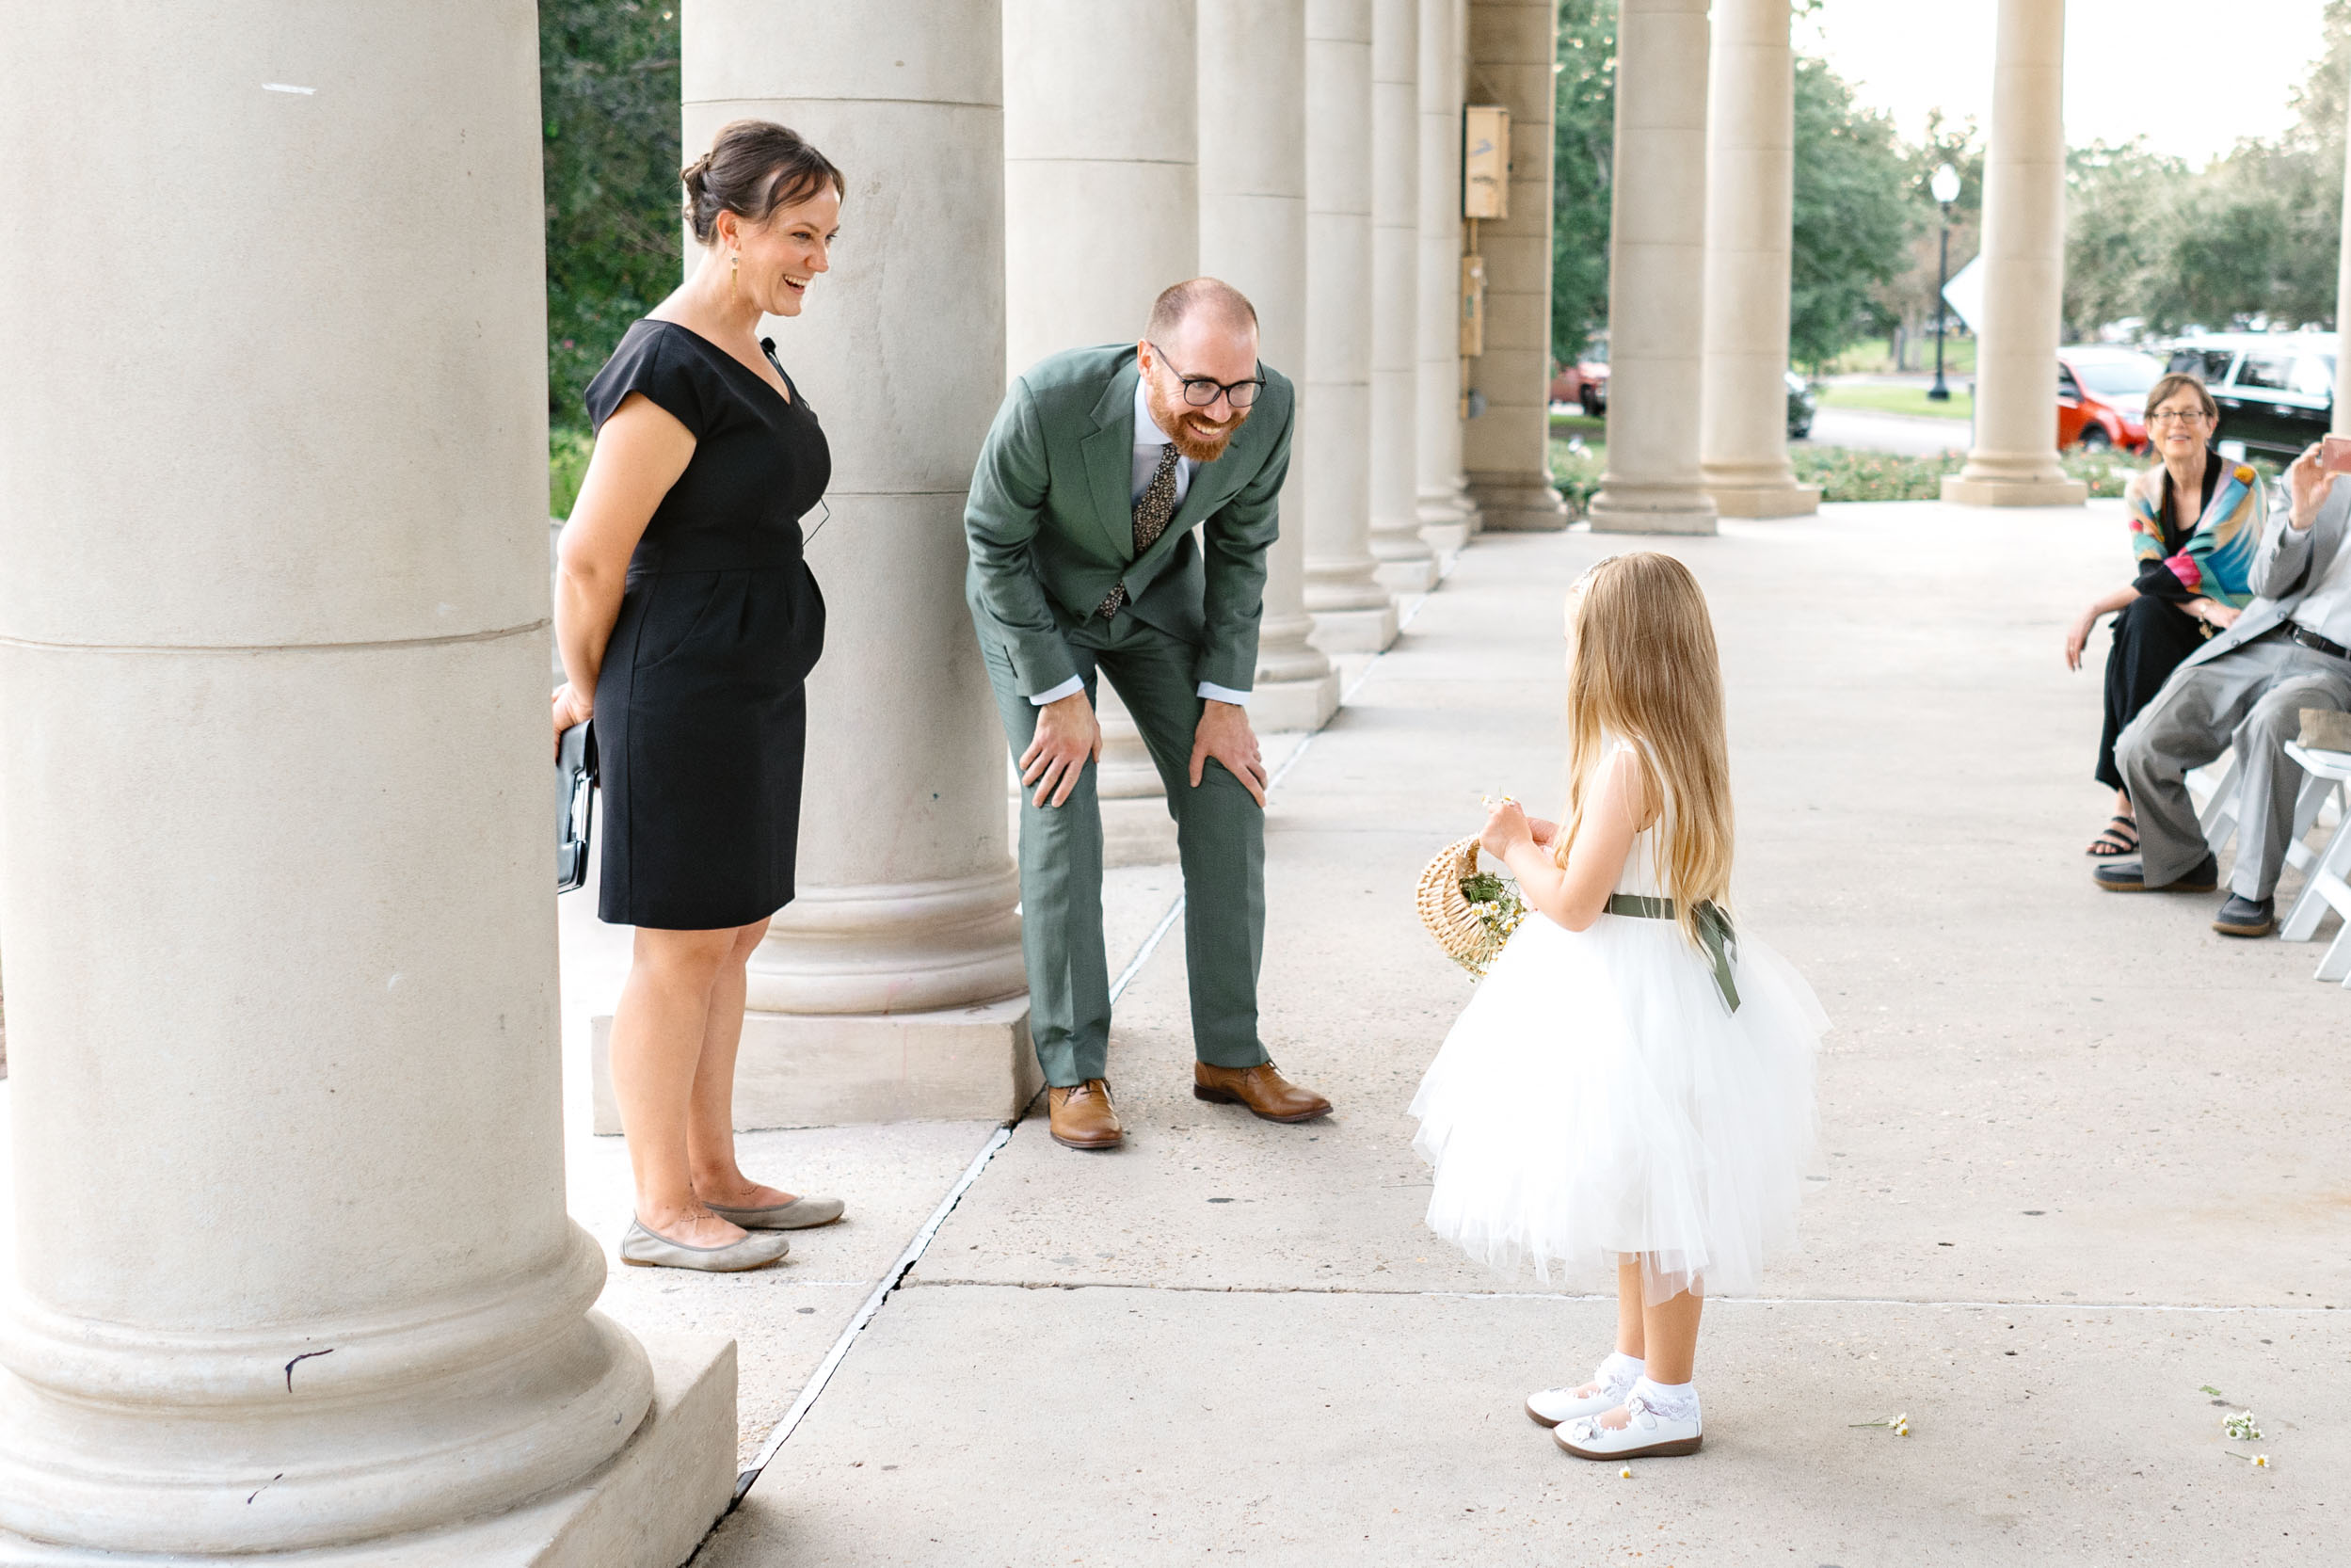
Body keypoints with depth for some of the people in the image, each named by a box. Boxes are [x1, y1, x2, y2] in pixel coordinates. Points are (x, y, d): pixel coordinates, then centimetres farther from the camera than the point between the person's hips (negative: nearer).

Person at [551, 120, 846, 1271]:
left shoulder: (749, 359, 12)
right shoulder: (669, 370, -18)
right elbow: (589, 556, -16)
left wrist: (605, 677, 20)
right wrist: (590, 693, -2)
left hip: (755, 690, 10)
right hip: (683, 693, -10)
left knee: (733, 935, 15)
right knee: (679, 949, 0)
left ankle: (714, 1176, 27)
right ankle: (661, 1209, 11)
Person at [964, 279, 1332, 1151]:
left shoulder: (1269, 409, -26)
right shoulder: (1050, 400, -37)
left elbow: (1240, 548, -8)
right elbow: (995, 545, -21)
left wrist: (1225, 698, -10)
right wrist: (1060, 695, -20)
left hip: (1158, 596, 4)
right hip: (1033, 599, -3)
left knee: (1227, 800, -2)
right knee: (1061, 812, -13)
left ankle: (1229, 1054, 11)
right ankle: (1072, 1071, -1)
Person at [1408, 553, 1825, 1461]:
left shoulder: (1625, 759, -24)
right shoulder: (1690, 749, 6)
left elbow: (1573, 903, -23)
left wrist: (1515, 847, -7)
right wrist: (1552, 839, 13)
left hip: (1632, 1000, -10)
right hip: (1660, 981, 10)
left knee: (1647, 1198, 2)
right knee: (1637, 1199, 21)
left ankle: (1668, 1404, 14)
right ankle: (1631, 1370, 34)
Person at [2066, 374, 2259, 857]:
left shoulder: (2239, 485, -12)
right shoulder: (2142, 490, 4)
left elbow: (2187, 569, -21)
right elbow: (2152, 573, -8)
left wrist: (2096, 610, -22)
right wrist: (2204, 608, -28)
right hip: (2179, 633, 4)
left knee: (2145, 613, -33)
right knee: (2143, 616, -31)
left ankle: (2129, 802, -32)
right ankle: (2134, 795, -33)